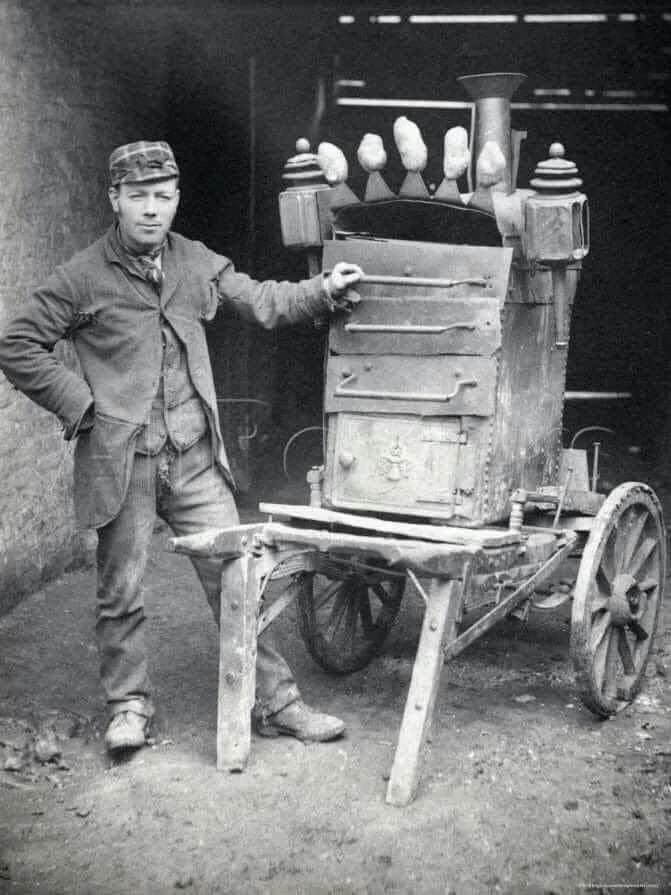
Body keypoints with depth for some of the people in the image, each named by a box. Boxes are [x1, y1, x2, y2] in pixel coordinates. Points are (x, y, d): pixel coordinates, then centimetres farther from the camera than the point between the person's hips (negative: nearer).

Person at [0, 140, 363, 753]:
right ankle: (129, 707, 25)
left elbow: (260, 301, 16)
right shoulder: (83, 278, -5)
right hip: (120, 461, -3)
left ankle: (276, 702, 14)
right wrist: (80, 404, -7)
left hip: (194, 456, 3)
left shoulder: (197, 264, 8)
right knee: (121, 591, 7)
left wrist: (324, 291, 1)